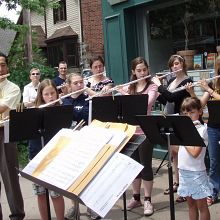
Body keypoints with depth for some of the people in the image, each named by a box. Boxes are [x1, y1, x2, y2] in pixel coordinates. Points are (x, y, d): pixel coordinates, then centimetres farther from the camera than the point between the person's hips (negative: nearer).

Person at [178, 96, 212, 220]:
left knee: (202, 206, 5)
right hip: (183, 171, 7)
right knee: (191, 204, 17)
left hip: (196, 172, -7)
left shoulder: (202, 129, -13)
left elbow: (195, 153, -23)